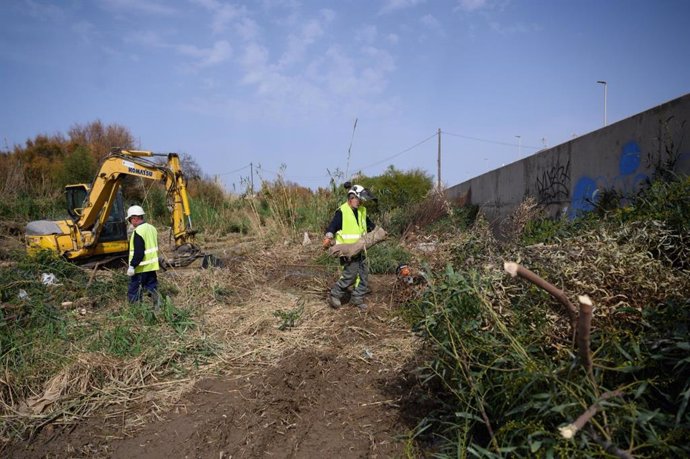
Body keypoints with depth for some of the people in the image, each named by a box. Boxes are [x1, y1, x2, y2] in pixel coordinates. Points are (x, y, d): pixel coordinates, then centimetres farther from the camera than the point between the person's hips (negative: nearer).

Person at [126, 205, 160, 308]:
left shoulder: (138, 232, -18)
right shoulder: (152, 228, 9)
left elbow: (138, 253, -23)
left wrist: (132, 266, -17)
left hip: (140, 268, -8)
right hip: (152, 266, 8)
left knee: (133, 293, 2)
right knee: (153, 289, 13)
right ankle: (156, 307, 15)